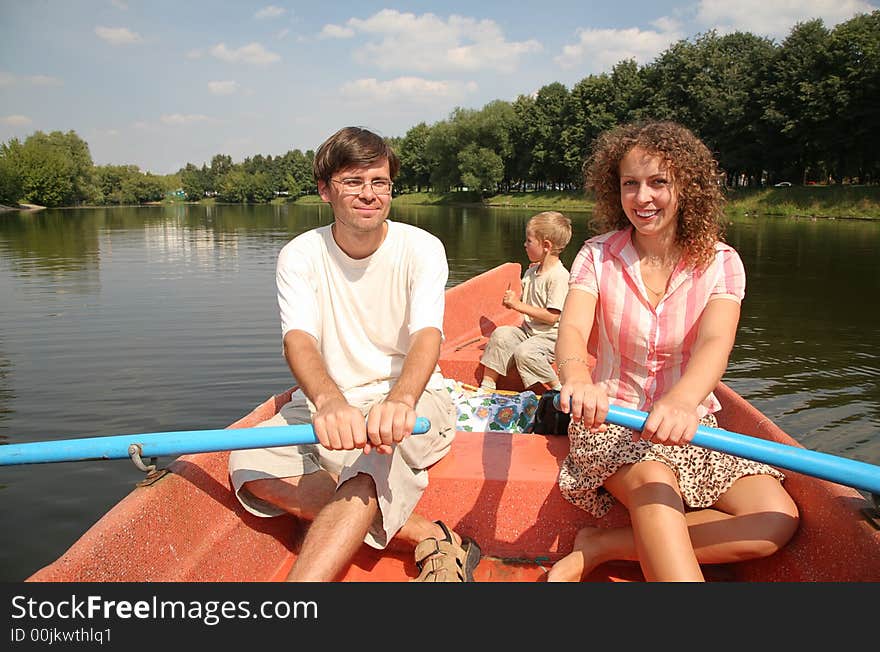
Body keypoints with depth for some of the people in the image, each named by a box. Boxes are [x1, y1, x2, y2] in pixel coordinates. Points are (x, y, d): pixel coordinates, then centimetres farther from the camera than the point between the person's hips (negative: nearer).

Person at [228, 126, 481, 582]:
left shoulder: (421, 249, -7)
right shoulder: (300, 255, -3)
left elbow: (427, 336, -23)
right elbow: (298, 339, -19)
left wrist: (400, 400, -47)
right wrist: (328, 401, -43)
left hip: (409, 396, -3)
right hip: (327, 399, 3)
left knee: (371, 455, -36)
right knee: (250, 466, -23)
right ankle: (428, 537, -25)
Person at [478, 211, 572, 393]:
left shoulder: (559, 276, -18)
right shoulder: (531, 272, 10)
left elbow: (552, 316, -23)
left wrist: (520, 305, -20)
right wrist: (513, 300, -2)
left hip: (550, 336, -8)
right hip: (528, 330, 8)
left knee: (524, 351, -30)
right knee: (500, 334, -13)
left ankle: (558, 388, -12)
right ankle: (487, 384, -7)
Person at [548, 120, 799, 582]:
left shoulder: (719, 262, -4)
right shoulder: (598, 255, -4)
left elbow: (715, 342, -24)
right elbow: (572, 329, -22)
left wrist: (682, 401, -47)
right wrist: (577, 377, -48)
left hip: (689, 420, 3)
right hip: (611, 418, -2)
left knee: (776, 521, -19)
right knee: (653, 482, -35)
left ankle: (599, 548, -15)